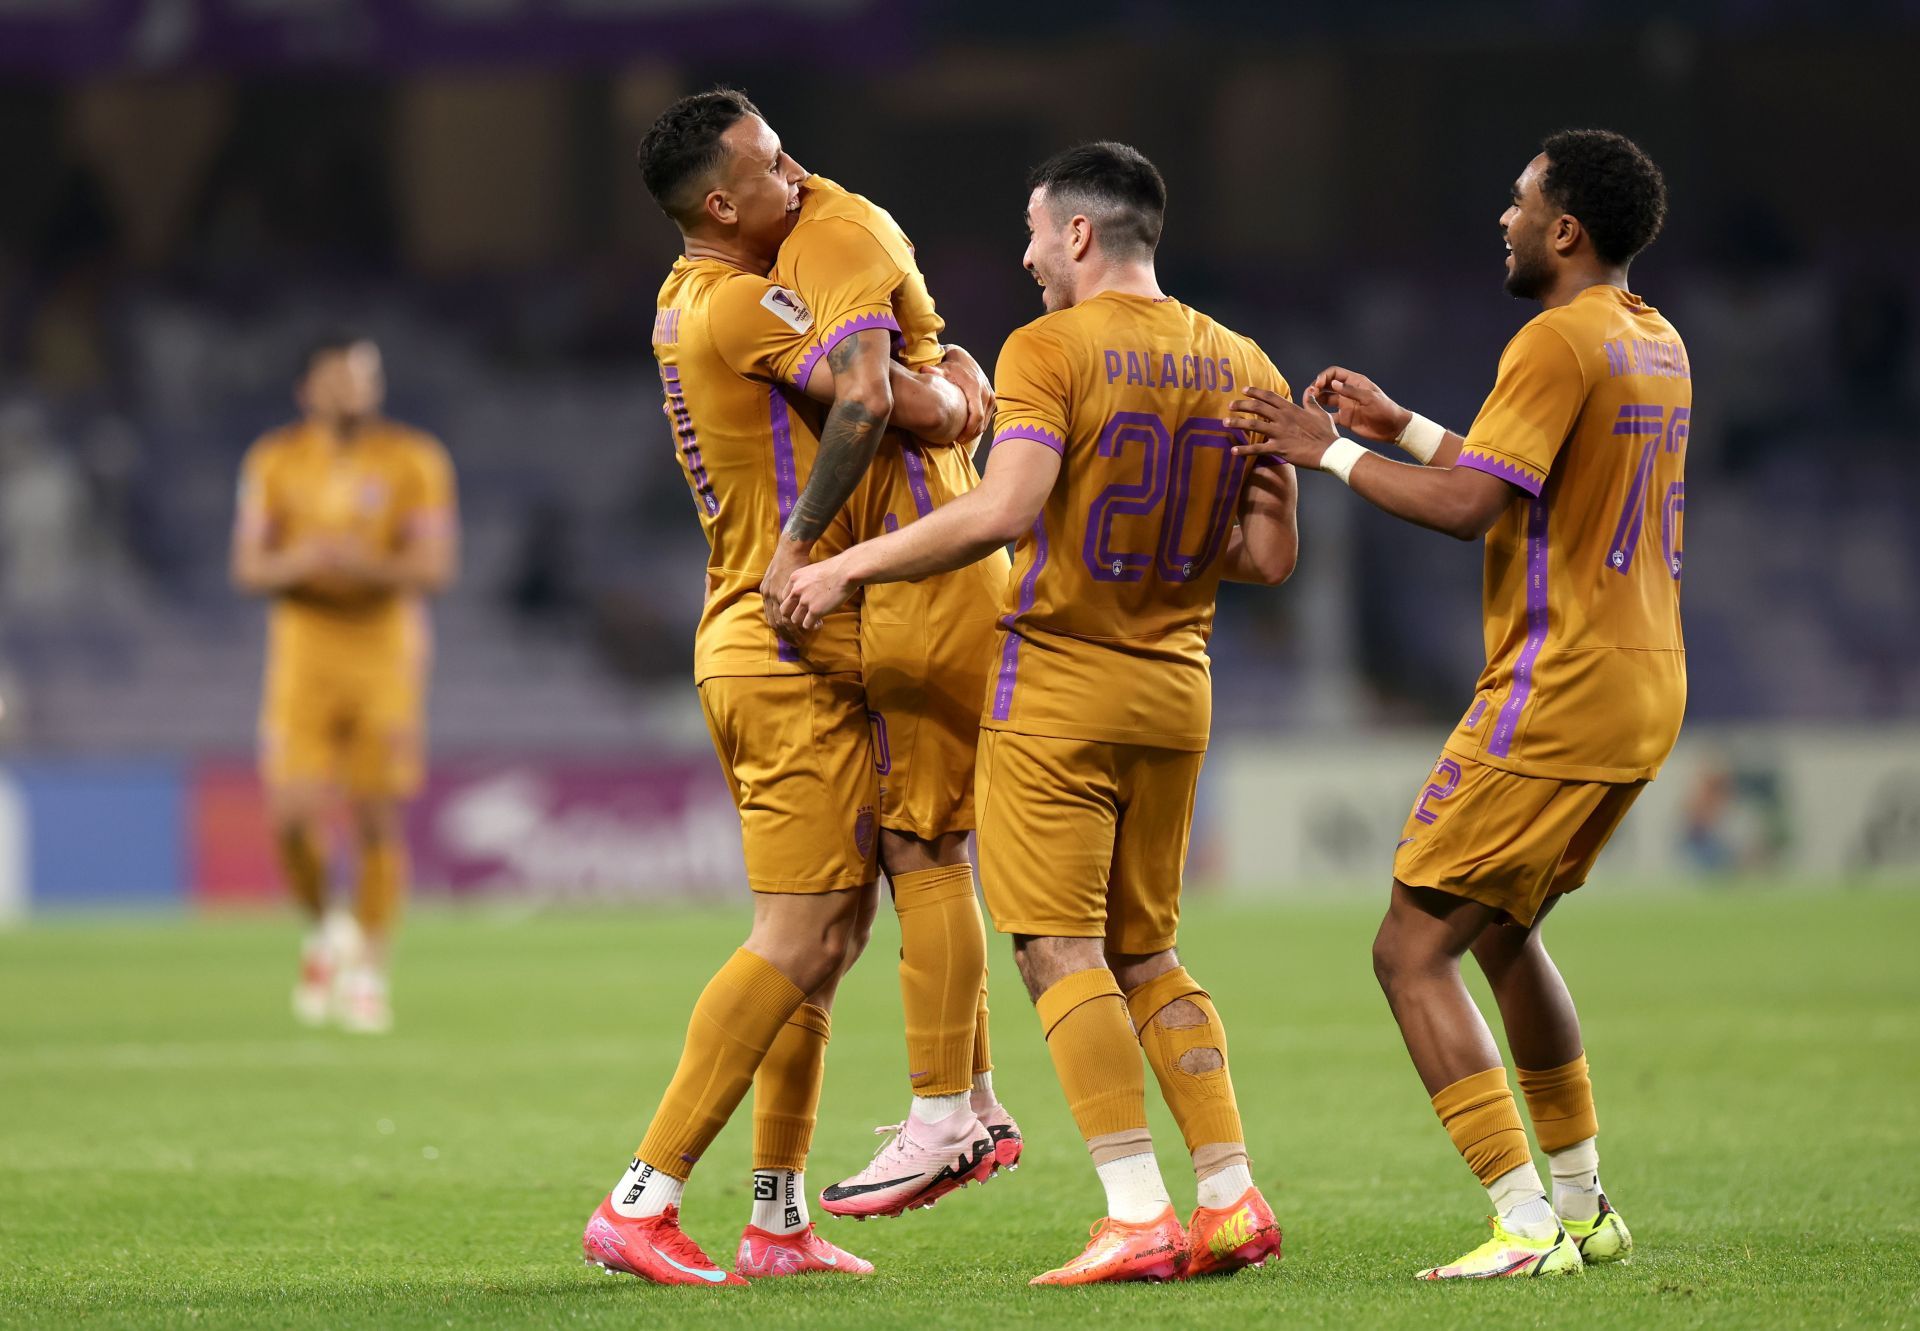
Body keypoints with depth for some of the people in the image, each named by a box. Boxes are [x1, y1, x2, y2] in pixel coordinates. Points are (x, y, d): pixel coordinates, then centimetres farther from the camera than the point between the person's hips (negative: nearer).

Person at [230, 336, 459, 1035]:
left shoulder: (415, 462, 1)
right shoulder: (275, 463, 5)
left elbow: (435, 568, -5)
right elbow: (248, 567, 4)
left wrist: (369, 565, -23)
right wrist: (298, 563, -18)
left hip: (386, 652, -1)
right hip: (304, 652, 1)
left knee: (377, 822, -4)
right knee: (293, 816, -11)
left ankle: (368, 972, 9)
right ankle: (323, 931, 18)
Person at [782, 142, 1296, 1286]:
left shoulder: (1049, 350, -11)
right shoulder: (1244, 367, 7)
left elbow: (1003, 511, -24)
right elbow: (1271, 555, 7)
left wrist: (849, 567, -15)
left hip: (1057, 686, -6)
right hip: (1175, 692, 6)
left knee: (1061, 952, -4)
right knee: (1146, 955, 16)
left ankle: (1139, 1214, -13)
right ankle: (1234, 1199, 8)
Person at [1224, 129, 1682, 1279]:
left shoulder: (1560, 343, -15)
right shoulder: (1659, 345, 14)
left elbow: (1470, 506, -22)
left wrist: (1330, 452, -11)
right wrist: (1401, 425, 24)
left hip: (1554, 702, -10)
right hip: (1646, 697, 10)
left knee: (1413, 952, -7)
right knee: (1504, 930, 26)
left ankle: (1528, 1227, -15)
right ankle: (1586, 1207, 27)